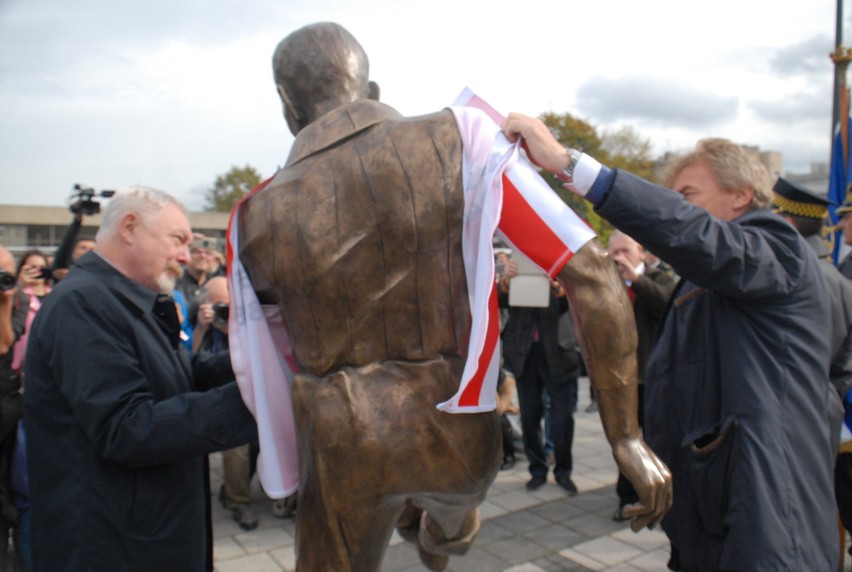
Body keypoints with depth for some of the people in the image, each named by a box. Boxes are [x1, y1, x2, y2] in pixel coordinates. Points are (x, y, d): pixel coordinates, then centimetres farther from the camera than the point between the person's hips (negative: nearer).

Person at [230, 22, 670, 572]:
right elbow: (588, 270, -15)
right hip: (458, 431, 3)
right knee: (453, 520, 37)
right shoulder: (459, 140, -11)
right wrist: (626, 433, -7)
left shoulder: (256, 216, -6)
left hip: (342, 444, -2)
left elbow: (256, 372, 7)